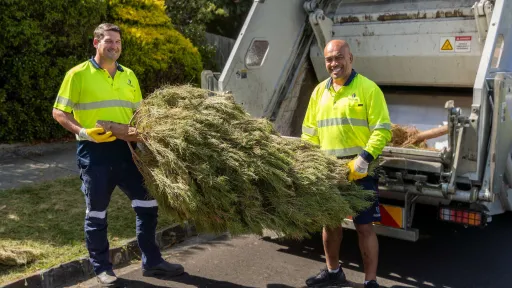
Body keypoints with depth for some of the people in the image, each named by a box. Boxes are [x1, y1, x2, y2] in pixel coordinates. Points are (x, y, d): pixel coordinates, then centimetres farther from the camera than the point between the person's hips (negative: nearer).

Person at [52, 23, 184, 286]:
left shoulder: (129, 76, 13)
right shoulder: (78, 74, -3)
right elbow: (59, 112, -3)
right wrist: (82, 131, -19)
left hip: (125, 148, 5)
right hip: (94, 151, -5)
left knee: (147, 203, 6)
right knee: (97, 212, 7)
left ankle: (151, 261, 20)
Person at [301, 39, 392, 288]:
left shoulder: (368, 89, -6)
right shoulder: (319, 91, 12)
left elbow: (382, 130, -11)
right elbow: (310, 133, 16)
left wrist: (365, 158, -21)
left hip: (359, 171, -6)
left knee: (364, 226, 0)